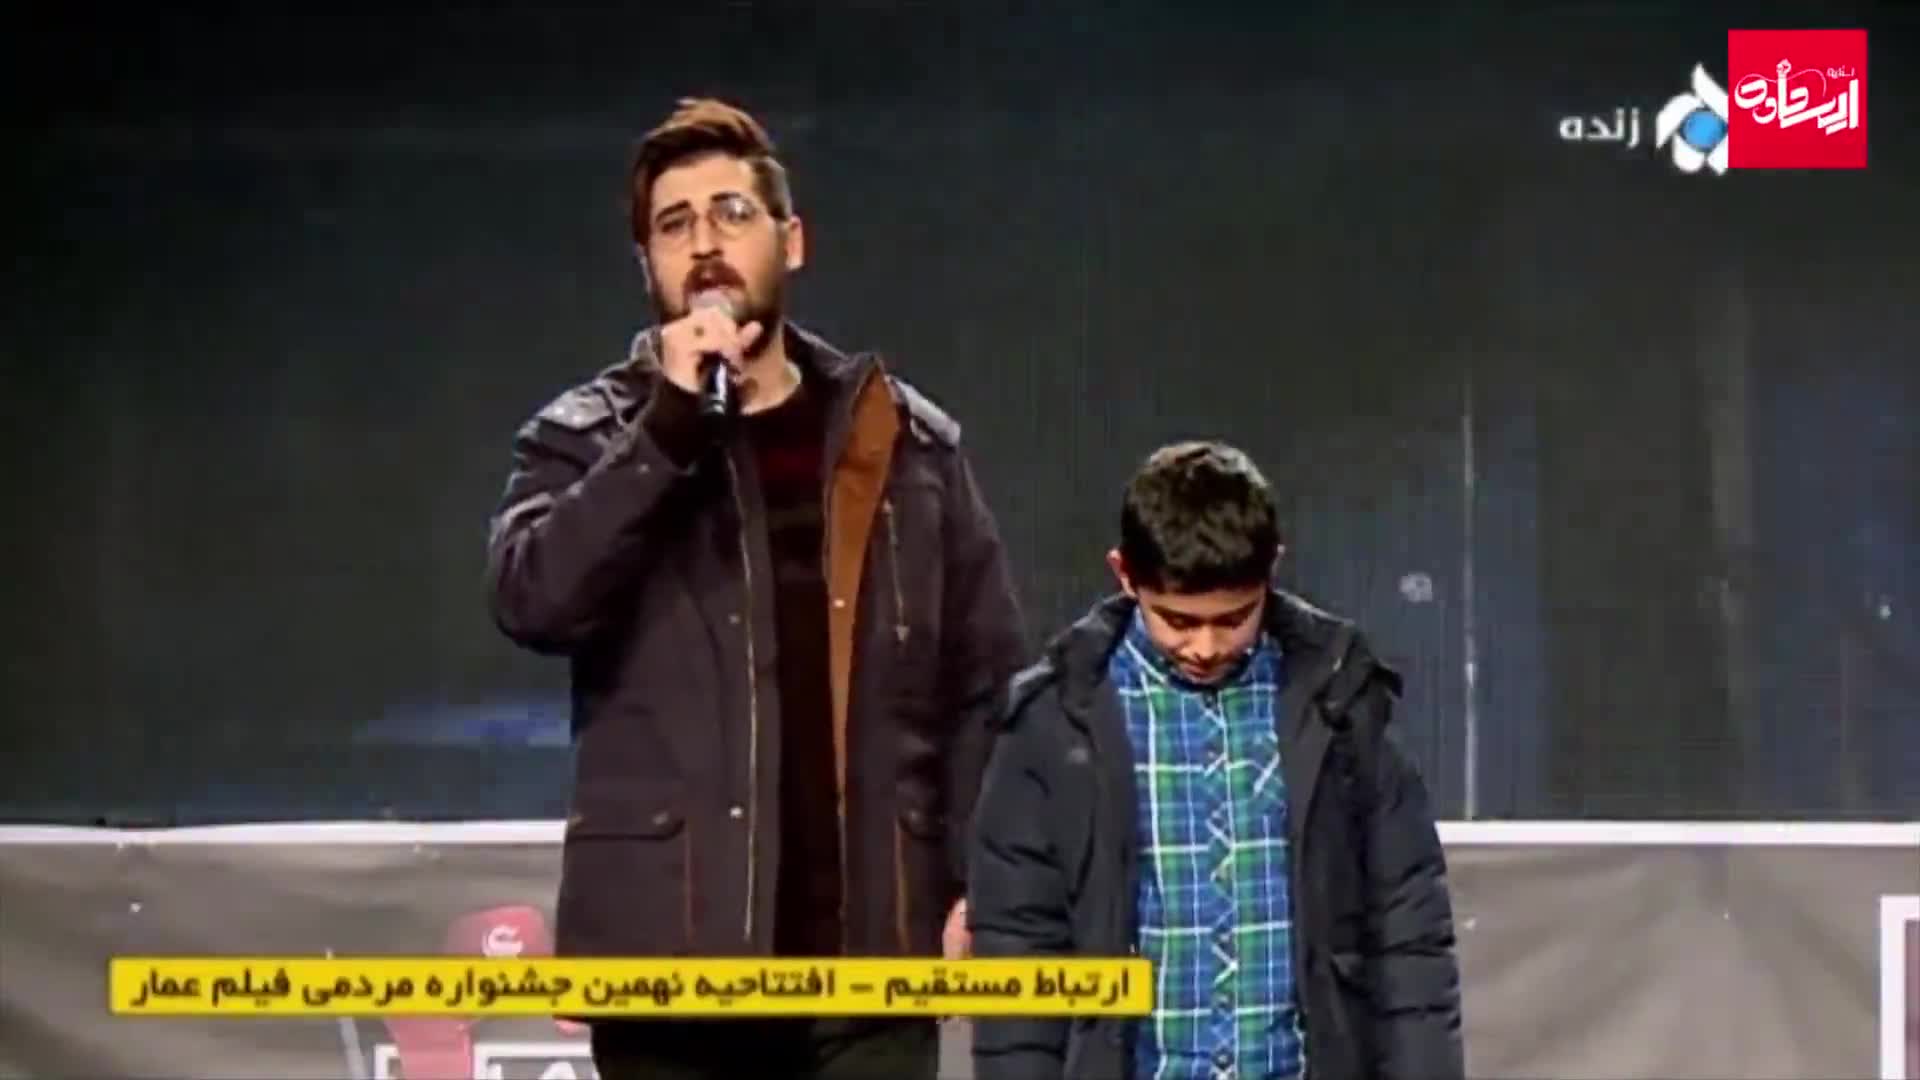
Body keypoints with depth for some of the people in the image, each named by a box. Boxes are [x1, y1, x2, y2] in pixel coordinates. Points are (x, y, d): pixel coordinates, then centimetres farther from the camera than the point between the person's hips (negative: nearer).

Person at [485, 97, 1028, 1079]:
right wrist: (673, 420, -18)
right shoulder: (591, 438, 4)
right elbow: (533, 599, -15)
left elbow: (984, 683, 10)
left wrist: (980, 883, -1)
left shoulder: (906, 442, 9)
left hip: (869, 953, 2)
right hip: (674, 953, -1)